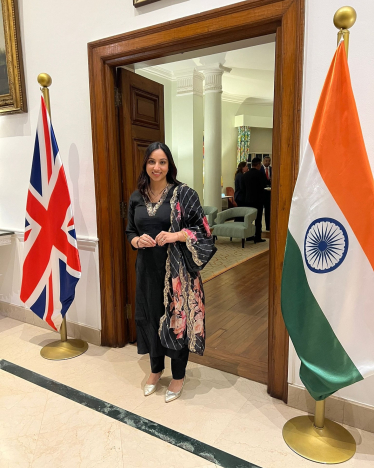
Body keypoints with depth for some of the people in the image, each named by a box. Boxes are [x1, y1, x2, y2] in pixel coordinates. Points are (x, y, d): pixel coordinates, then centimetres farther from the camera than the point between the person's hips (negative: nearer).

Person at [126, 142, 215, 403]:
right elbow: (130, 231, 14)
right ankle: (156, 368, 38)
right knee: (151, 316, 14)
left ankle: (179, 375, 28)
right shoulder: (137, 197, 6)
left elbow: (202, 230, -6)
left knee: (176, 318, 5)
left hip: (177, 268, -4)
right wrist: (137, 240, -9)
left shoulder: (183, 193, -7)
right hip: (148, 267, 4)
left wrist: (175, 235, -21)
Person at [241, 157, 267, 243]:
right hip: (258, 200, -6)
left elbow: (243, 188, 10)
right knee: (258, 218, 0)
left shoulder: (245, 175, 7)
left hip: (247, 200, 6)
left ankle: (248, 236, 18)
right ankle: (257, 237, 1)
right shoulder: (259, 173, -13)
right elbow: (264, 185, -11)